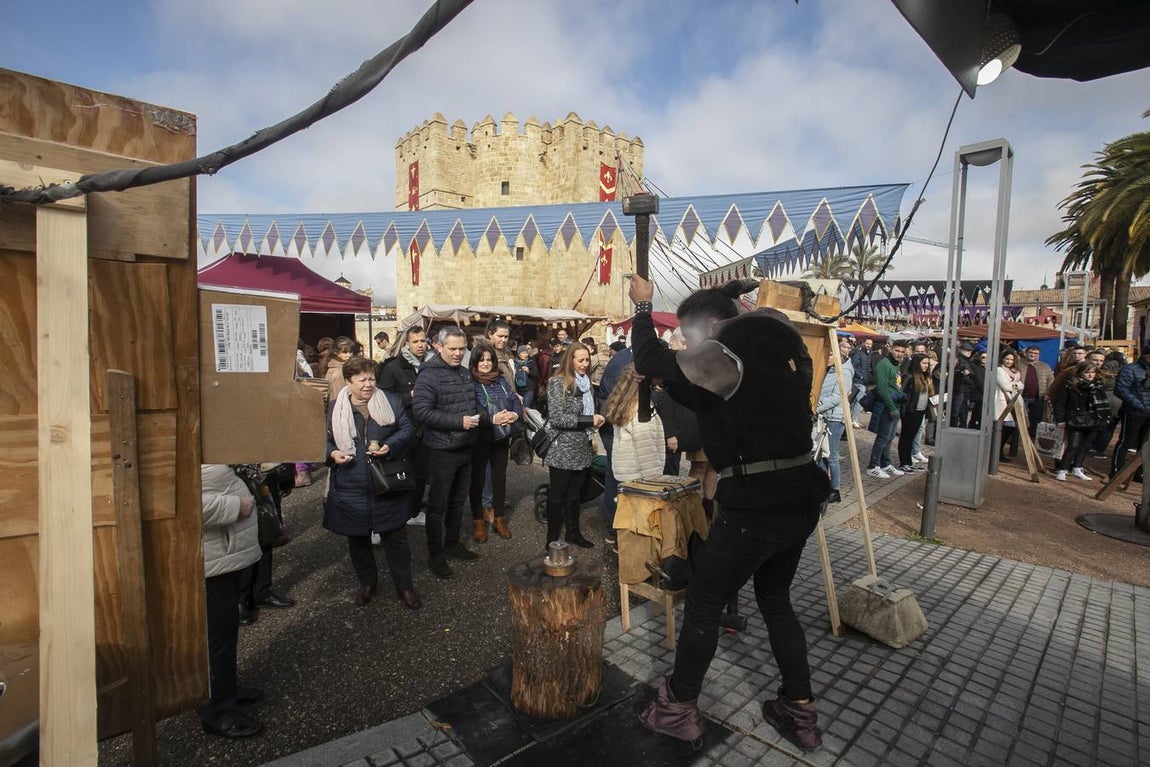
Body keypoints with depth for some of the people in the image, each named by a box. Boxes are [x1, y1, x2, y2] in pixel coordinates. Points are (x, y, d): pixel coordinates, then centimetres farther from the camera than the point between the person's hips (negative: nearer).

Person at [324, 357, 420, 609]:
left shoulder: (390, 401, -1)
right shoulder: (334, 408, -1)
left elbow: (407, 428, 1)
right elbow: (323, 439, 8)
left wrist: (390, 445, -16)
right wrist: (332, 453, -13)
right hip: (351, 488, 1)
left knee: (395, 537, 8)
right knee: (358, 539, 16)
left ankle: (404, 586, 25)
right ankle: (367, 583, 38)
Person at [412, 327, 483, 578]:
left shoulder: (465, 373, 10)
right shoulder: (429, 375, -15)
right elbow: (421, 411, -23)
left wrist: (479, 416, 0)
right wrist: (459, 421, -25)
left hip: (465, 448, 8)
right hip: (441, 451, -7)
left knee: (458, 500, 19)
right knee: (438, 505, 5)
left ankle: (452, 543, 36)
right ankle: (435, 554, 20)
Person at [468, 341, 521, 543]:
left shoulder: (501, 380, 8)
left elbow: (515, 400, 5)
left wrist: (515, 414, -16)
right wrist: (492, 418, -29)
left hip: (502, 438, 5)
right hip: (480, 439, -5)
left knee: (500, 477, 14)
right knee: (478, 479, 8)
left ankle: (498, 518, 29)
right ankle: (478, 520, 23)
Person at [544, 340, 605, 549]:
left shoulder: (586, 381, 10)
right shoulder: (558, 382, -12)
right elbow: (556, 418, -20)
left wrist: (596, 419, 1)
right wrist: (589, 420, -19)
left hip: (582, 449, 7)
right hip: (563, 450, -6)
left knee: (575, 492, 16)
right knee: (558, 494, 5)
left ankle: (573, 532, 30)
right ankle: (552, 538, 17)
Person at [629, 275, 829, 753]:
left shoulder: (728, 355, -13)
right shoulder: (779, 353, 11)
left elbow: (650, 361, -9)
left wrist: (642, 306, 3)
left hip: (757, 502, -8)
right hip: (802, 495, 9)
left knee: (703, 601, 9)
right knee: (775, 598, 25)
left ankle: (678, 709, 26)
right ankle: (800, 713, 34)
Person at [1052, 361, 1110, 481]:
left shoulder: (1098, 386, 7)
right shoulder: (1070, 385, -8)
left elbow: (1104, 404, 13)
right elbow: (1059, 402, -6)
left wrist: (1105, 417, 7)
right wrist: (1060, 419, -9)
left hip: (1092, 422, 5)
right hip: (1075, 421, -5)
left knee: (1085, 446, 12)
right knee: (1073, 446, -9)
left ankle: (1076, 469, 22)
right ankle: (1062, 470, -5)